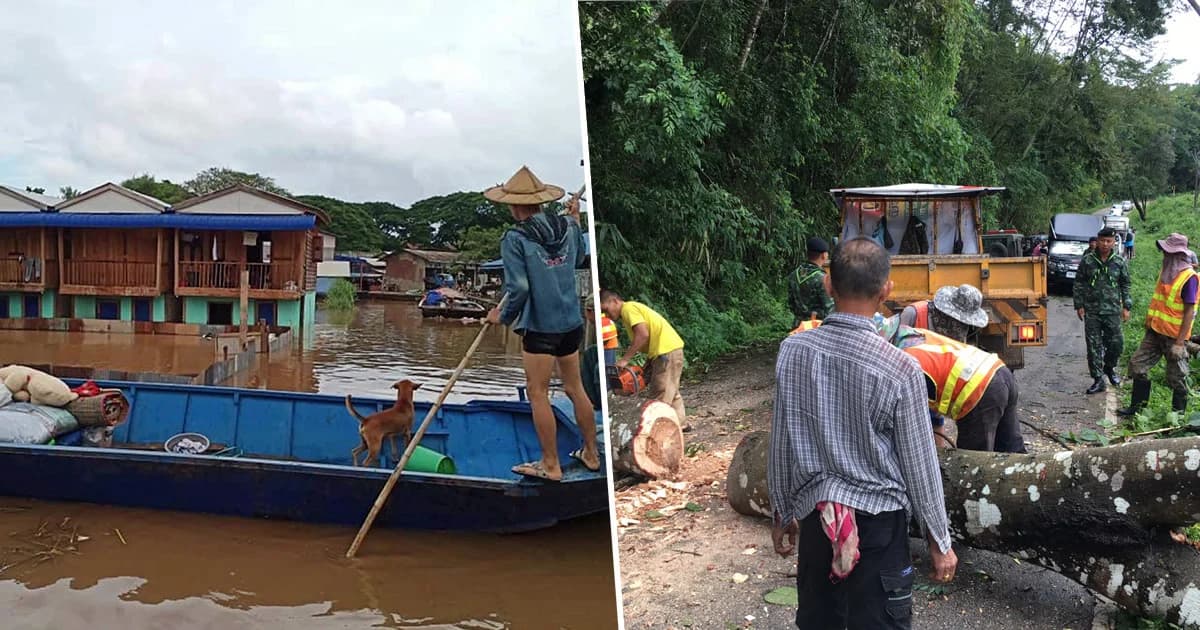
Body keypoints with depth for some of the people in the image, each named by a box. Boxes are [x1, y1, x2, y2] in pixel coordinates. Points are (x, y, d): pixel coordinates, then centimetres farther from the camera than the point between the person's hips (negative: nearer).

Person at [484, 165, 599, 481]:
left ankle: (551, 465, 14)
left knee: (538, 394, 6)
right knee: (575, 388, 18)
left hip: (540, 327, -6)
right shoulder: (567, 227, 3)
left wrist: (502, 317, -1)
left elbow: (518, 288, -18)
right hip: (572, 322, 7)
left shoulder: (515, 239, -14)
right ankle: (591, 454, 30)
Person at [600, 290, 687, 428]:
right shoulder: (632, 308, 21)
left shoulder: (628, 308, -8)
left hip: (667, 350, -11)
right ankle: (680, 424, 31)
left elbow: (643, 335, -22)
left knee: (661, 397, -8)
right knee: (670, 392, 22)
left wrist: (624, 359, -18)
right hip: (672, 349, 11)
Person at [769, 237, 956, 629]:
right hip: (877, 517, -3)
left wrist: (783, 514, 14)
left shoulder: (792, 351, -8)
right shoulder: (900, 369, -16)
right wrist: (939, 540, 6)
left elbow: (781, 445, 0)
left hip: (813, 513, 3)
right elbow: (918, 464, -7)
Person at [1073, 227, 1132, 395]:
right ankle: (1098, 380, 8)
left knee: (1116, 343, 3)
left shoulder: (1119, 262, 2)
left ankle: (1109, 368, 33)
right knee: (1094, 346, 1)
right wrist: (1079, 305, 0)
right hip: (1091, 310, -1)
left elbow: (1125, 285, 9)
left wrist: (1126, 307, 4)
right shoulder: (1087, 260, 0)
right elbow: (1079, 283, 4)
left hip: (1112, 311, 1)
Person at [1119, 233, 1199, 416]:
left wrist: (1180, 343, -20)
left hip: (1174, 336, -8)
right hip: (1155, 332, 8)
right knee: (1138, 364, 8)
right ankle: (1137, 407, 19)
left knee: (1177, 377, 4)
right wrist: (1149, 323, 17)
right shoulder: (1166, 271, 7)